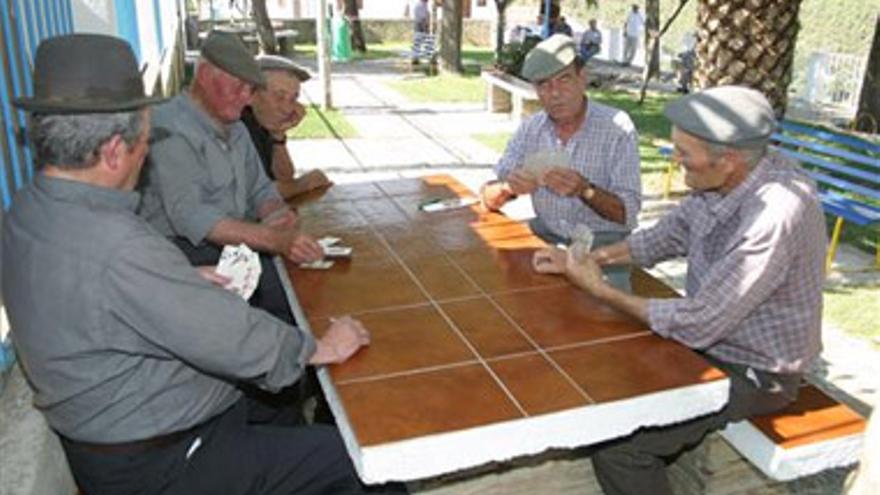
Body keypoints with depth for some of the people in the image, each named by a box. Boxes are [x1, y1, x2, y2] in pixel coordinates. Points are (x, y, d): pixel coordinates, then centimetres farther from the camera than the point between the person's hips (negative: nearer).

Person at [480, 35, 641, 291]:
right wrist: (508, 187, -23)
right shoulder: (530, 128, 3)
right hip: (545, 238, 4)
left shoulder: (617, 127, -9)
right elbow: (488, 197, 1)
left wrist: (585, 190, -32)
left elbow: (627, 214, -13)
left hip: (603, 244, -3)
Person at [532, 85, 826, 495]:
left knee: (615, 443, -17)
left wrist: (602, 290, -18)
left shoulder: (774, 216, -33)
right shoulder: (724, 182, -7)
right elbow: (664, 238, 8)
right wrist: (582, 259, -3)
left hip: (753, 372, -8)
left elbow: (696, 326, -28)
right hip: (711, 339, 8)